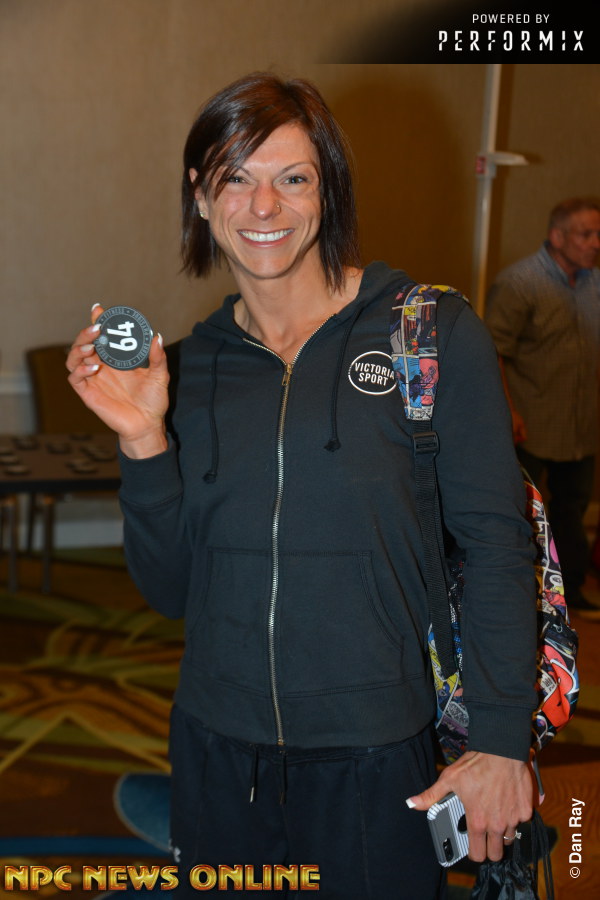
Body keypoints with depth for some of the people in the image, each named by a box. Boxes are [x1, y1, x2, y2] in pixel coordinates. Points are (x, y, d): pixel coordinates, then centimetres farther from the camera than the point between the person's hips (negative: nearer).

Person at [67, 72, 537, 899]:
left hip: (375, 756, -3)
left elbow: (495, 544, -6)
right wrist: (144, 438, -10)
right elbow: (171, 589, 3)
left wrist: (502, 741, -9)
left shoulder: (434, 334, -7)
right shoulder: (191, 363, 3)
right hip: (216, 746, 4)